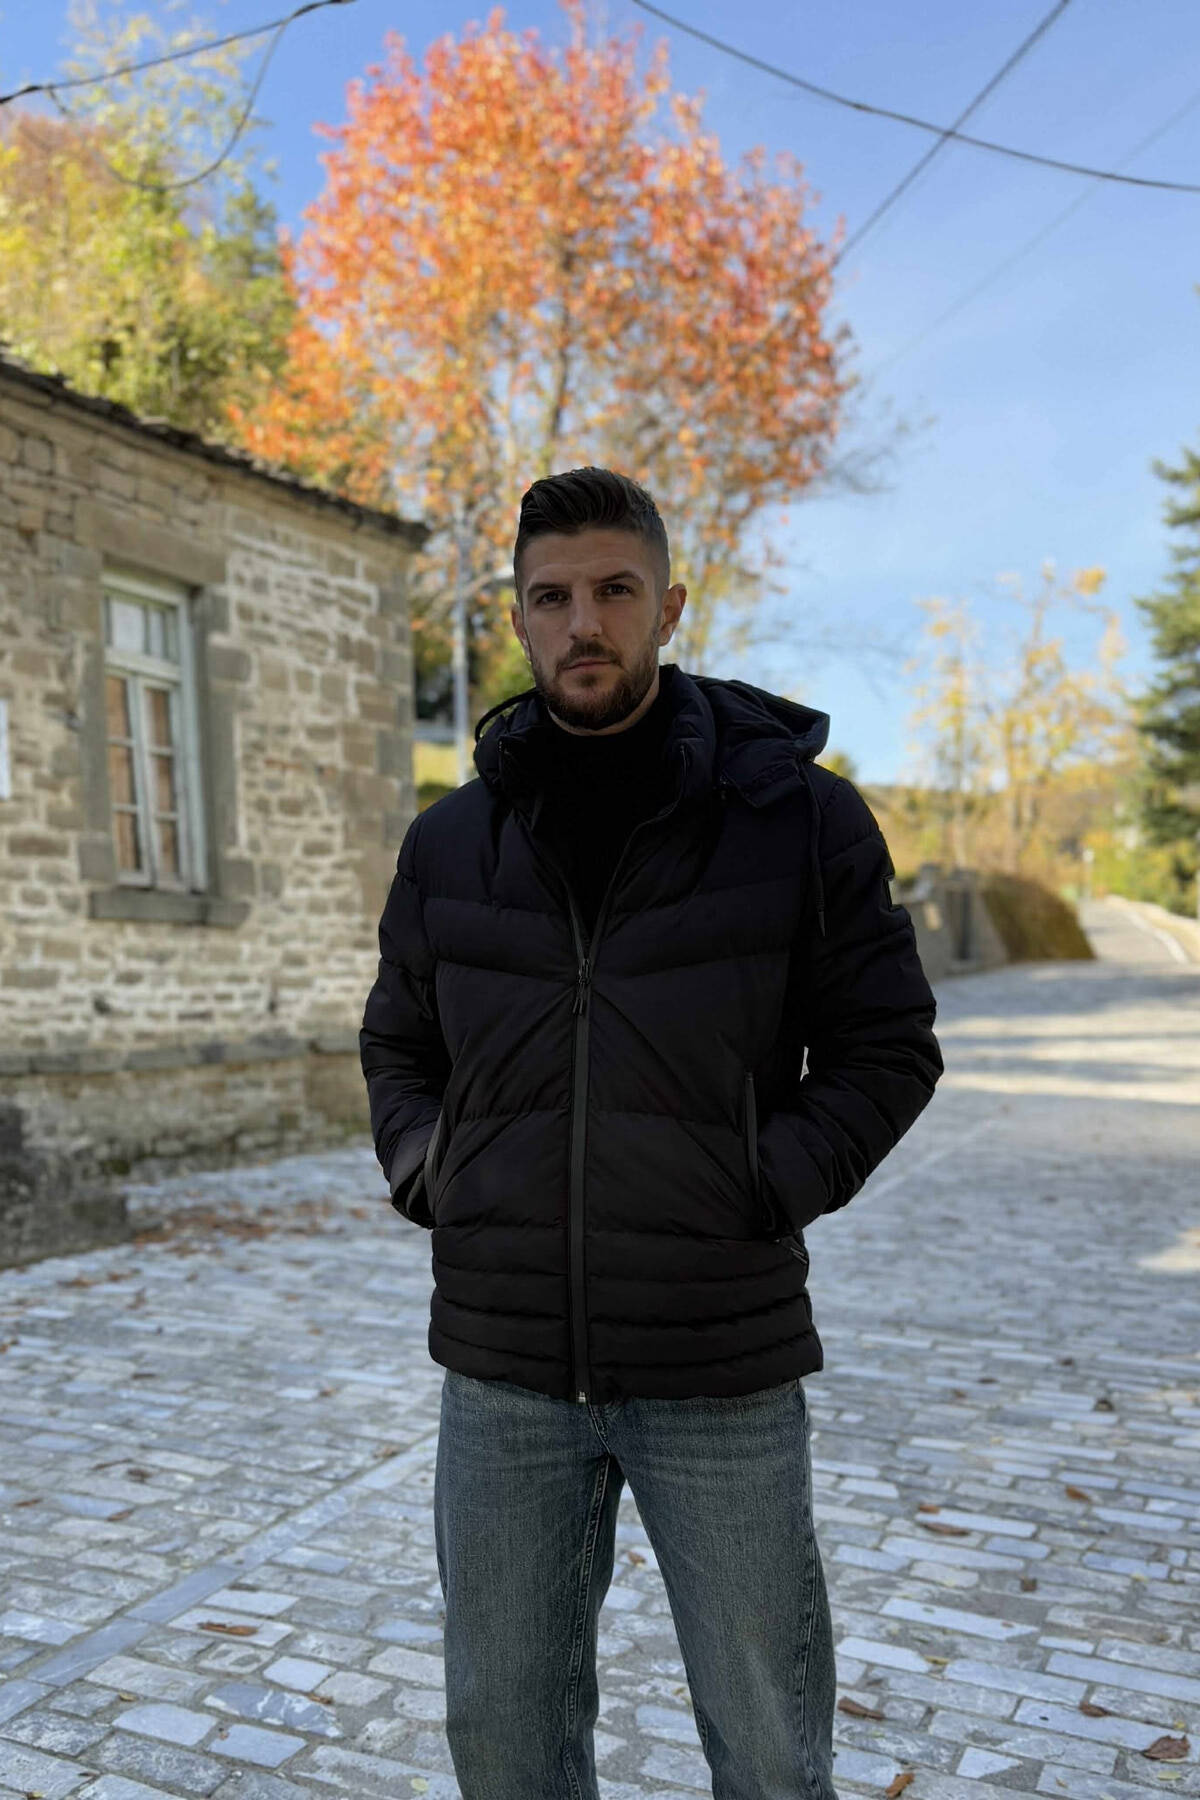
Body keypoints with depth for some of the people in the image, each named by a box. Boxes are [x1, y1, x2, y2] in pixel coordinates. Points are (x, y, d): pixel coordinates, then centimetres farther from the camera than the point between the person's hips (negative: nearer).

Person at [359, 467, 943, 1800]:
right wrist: (427, 1178, 1)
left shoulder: (798, 814, -5)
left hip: (723, 1369, -2)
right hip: (501, 1368, 3)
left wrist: (771, 1188, -11)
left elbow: (887, 1045, 0)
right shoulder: (448, 842, 3)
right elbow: (397, 1045, 16)